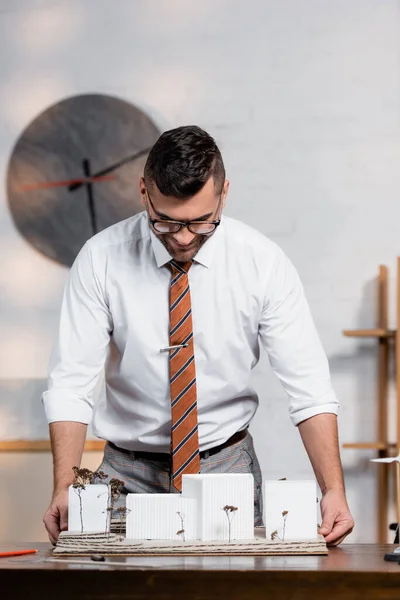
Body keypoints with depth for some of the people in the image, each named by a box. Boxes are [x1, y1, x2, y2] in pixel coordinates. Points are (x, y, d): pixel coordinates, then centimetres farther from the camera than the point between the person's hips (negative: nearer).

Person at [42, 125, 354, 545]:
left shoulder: (263, 262, -10)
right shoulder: (101, 259, -11)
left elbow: (308, 386, -10)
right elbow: (71, 382, -12)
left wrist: (333, 491, -23)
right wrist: (64, 489, -25)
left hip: (227, 465, 0)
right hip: (129, 471, 0)